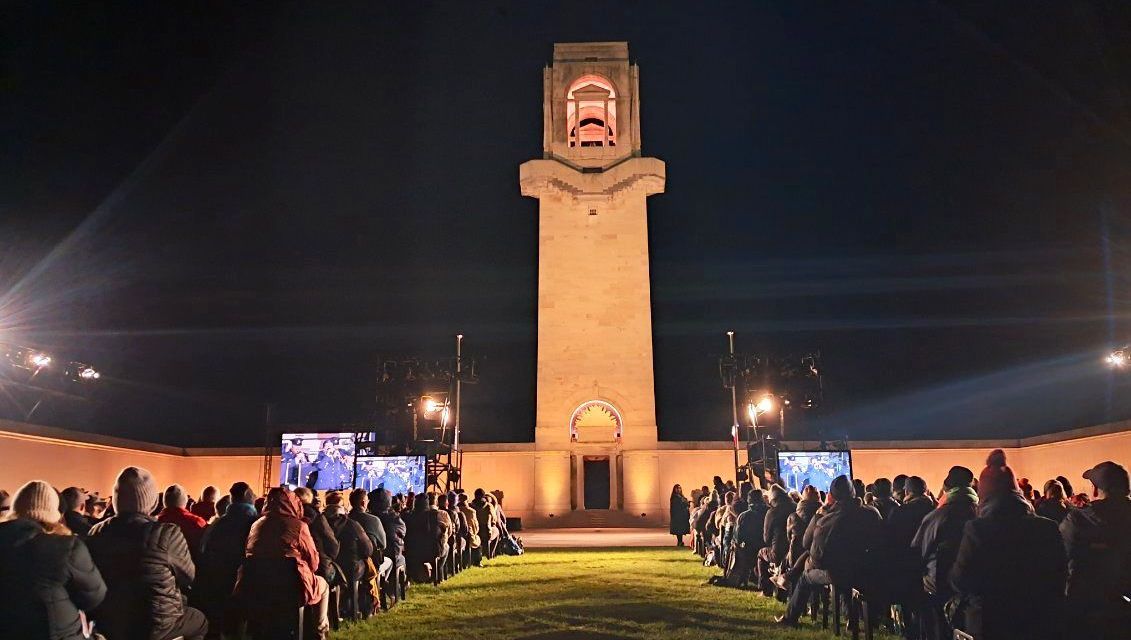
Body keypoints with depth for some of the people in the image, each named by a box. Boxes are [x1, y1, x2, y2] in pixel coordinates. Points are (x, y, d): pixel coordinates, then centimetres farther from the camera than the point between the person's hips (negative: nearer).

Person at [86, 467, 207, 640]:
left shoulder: (96, 533, -8)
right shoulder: (167, 533, -22)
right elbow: (188, 577, -7)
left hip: (107, 625, 5)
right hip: (155, 626, -5)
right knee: (199, 620, 24)